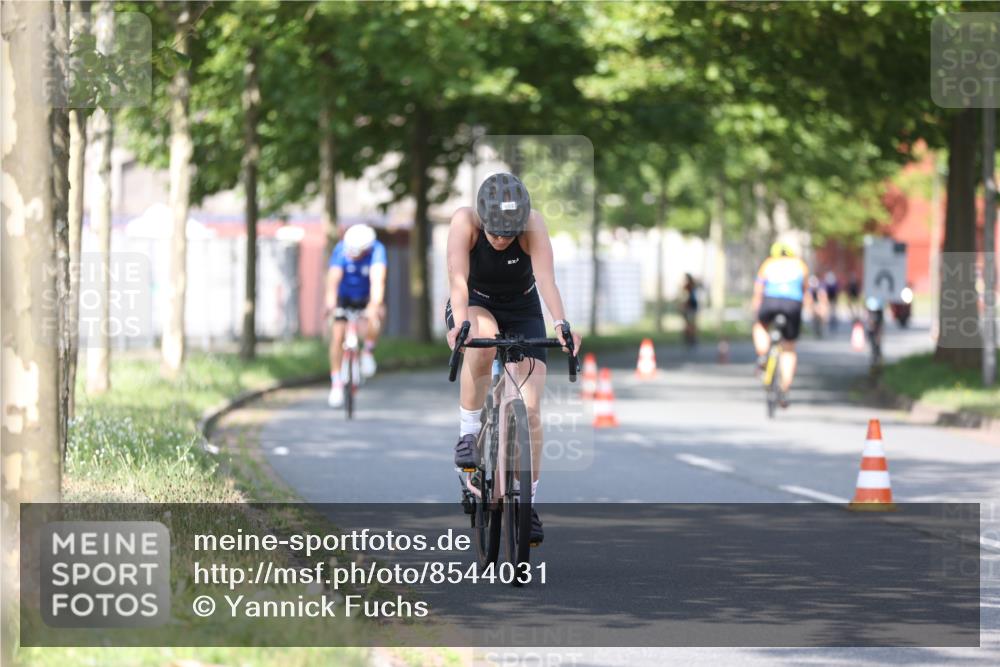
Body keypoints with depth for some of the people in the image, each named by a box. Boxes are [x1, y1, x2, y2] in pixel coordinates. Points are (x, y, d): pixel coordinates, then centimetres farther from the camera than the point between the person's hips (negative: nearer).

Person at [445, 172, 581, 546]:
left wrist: (561, 324, -55)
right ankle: (468, 434, -21)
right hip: (476, 304, -1)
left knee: (530, 410, -11)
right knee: (483, 339, -38)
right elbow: (458, 279, -38)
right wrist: (461, 324, -56)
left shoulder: (533, 224, -27)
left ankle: (528, 502, 4)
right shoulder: (465, 222, -28)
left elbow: (546, 278, -39)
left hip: (522, 309, 1)